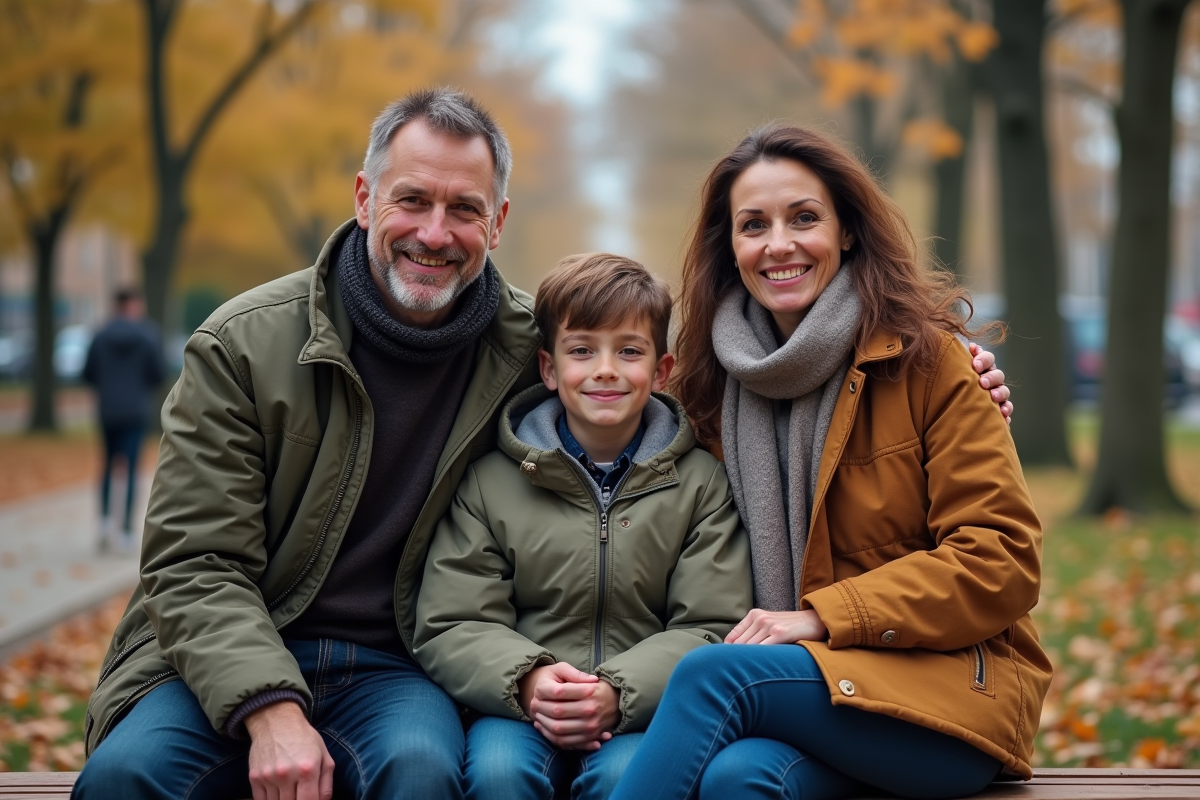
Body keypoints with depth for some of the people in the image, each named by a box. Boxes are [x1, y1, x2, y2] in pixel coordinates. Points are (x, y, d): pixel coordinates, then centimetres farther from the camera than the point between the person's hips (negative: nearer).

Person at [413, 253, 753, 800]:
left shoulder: (703, 483, 8)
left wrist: (621, 693, -20)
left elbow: (712, 630, -1)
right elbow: (449, 628, 2)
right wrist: (527, 680, -20)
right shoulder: (489, 482, 8)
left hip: (640, 717, 0)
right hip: (521, 711, 0)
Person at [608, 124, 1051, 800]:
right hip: (812, 677, 3)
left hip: (952, 689, -3)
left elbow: (1003, 559, -8)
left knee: (711, 675, -30)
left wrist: (824, 615, -15)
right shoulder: (718, 384, 11)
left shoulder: (926, 358, -3)